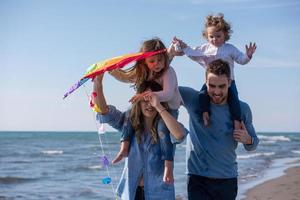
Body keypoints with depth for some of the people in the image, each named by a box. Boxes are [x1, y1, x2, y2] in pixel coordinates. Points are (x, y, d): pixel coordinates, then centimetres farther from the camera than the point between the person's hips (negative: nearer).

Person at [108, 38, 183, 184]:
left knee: (163, 129, -33)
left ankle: (168, 167, -37)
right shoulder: (143, 73, -1)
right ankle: (125, 147, -10)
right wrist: (110, 70, -6)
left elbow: (168, 95, -36)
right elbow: (125, 77, 12)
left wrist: (145, 95, -45)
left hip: (169, 108, -7)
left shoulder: (168, 72, -23)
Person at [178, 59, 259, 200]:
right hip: (198, 179, -2)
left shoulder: (242, 109, 2)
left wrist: (248, 140, -10)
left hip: (228, 179, 2)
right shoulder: (193, 99, -4)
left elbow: (252, 144, 13)